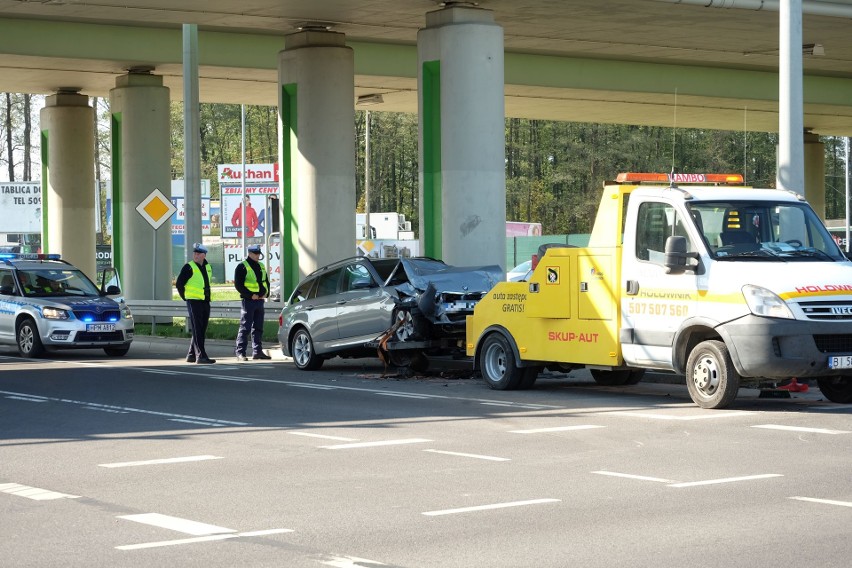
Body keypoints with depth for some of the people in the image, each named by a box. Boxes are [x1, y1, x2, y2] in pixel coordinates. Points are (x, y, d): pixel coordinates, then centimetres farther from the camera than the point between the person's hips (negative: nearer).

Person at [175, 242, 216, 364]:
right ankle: (201, 356, -10)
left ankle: (191, 355, 19)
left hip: (205, 302, 7)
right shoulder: (189, 267, -9)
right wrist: (186, 297, -3)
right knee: (197, 330, -8)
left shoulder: (207, 267, 12)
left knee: (201, 330, 10)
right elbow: (179, 284, -7)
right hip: (194, 302, -7)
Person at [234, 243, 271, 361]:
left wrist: (266, 293, 4)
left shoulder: (261, 266, 17)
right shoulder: (242, 267, -6)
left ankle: (257, 351, 15)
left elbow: (266, 281, 23)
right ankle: (240, 353, -8)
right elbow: (238, 285, -12)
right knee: (245, 328, -8)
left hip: (260, 300, 7)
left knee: (258, 328, 10)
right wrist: (251, 295, -16)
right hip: (248, 301, -7)